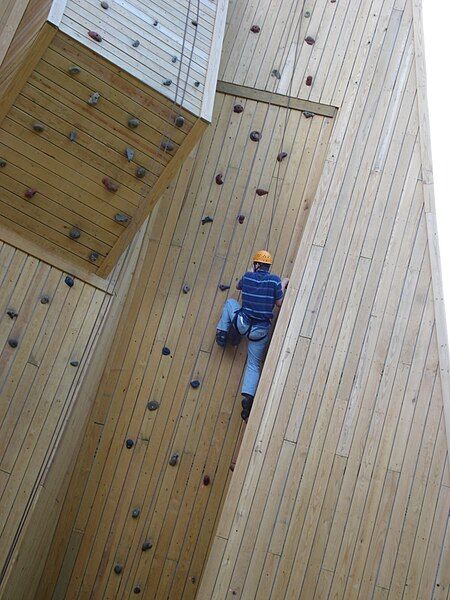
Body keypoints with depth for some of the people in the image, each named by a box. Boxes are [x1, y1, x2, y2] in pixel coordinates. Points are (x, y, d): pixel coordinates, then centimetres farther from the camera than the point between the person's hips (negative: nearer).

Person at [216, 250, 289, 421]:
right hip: (261, 330, 0)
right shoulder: (275, 280, -7)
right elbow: (279, 303, 0)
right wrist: (283, 286, 14)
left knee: (230, 302, 31)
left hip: (242, 323, 0)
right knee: (254, 365, 13)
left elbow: (238, 286, 22)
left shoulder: (248, 276, 0)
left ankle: (222, 333, 26)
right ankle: (248, 397, -3)